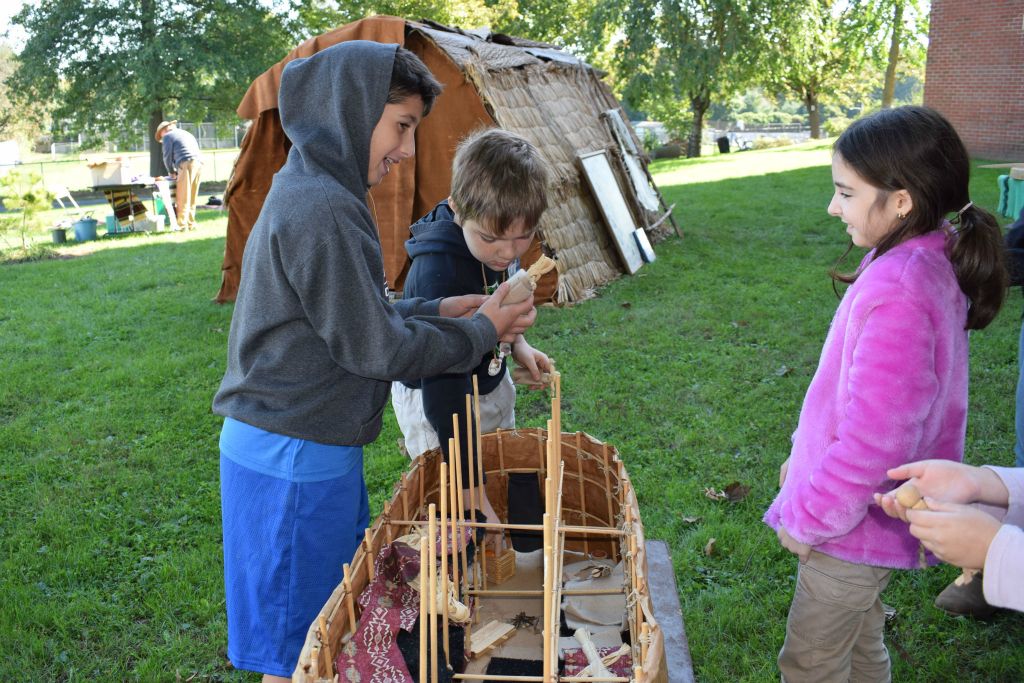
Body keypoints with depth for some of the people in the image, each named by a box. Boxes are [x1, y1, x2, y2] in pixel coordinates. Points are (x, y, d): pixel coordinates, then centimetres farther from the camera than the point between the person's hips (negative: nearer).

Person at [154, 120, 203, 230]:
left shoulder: (168, 136, 8)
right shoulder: (187, 134, 33)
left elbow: (167, 156, 3)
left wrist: (171, 172, 19)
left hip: (187, 164, -8)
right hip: (199, 163, 8)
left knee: (182, 198, -6)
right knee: (192, 198, 12)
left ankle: (182, 225, -8)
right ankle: (191, 223, 14)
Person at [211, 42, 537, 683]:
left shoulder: (309, 193, 10)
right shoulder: (322, 210, -22)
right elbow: (375, 348, -19)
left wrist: (439, 310, 7)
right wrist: (481, 331, -6)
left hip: (302, 449, 10)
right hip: (296, 461, -10)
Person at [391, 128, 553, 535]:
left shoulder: (500, 241, -15)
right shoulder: (438, 272, -38)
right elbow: (446, 392, -41)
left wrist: (517, 344, -5)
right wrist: (475, 500, -43)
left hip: (491, 383, 8)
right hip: (433, 398, -7)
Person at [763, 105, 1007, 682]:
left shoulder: (898, 293, -30)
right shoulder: (929, 263, 1)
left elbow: (873, 439, -30)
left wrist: (808, 517, -17)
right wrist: (805, 453, 18)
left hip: (855, 526, -9)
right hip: (867, 516, 9)